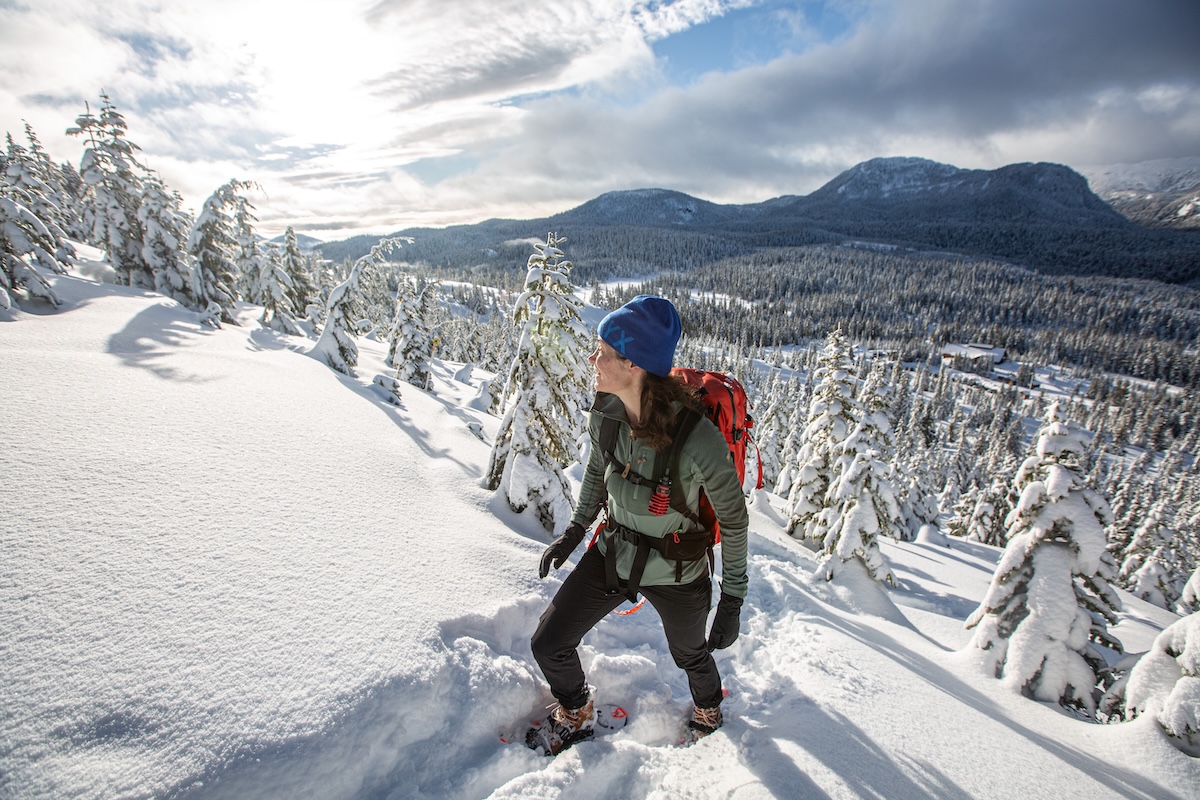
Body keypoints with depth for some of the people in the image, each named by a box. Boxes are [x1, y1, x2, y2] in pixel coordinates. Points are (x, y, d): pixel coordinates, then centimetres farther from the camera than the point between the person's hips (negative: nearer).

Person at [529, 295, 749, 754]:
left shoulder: (699, 439, -34)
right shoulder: (605, 414, -18)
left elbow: (734, 520, -18)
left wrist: (732, 600, -11)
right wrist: (575, 531, 10)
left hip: (676, 576, -3)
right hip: (611, 555, 4)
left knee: (690, 655, 26)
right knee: (548, 645, 8)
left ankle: (708, 711, 64)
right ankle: (575, 715, 43)